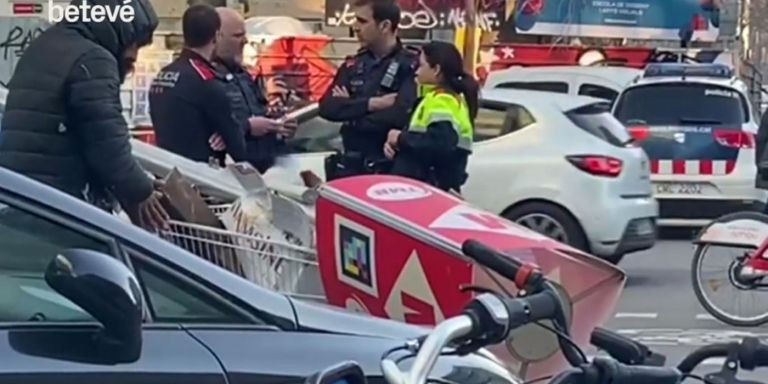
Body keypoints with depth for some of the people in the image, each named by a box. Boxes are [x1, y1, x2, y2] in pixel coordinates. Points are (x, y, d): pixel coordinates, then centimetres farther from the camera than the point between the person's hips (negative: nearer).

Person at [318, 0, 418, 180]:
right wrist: (371, 104, -14)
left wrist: (349, 109, -9)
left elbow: (399, 116, -23)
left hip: (389, 167, -6)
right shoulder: (354, 64, 13)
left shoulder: (409, 66, -8)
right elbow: (327, 107, 0)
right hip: (350, 163, 6)